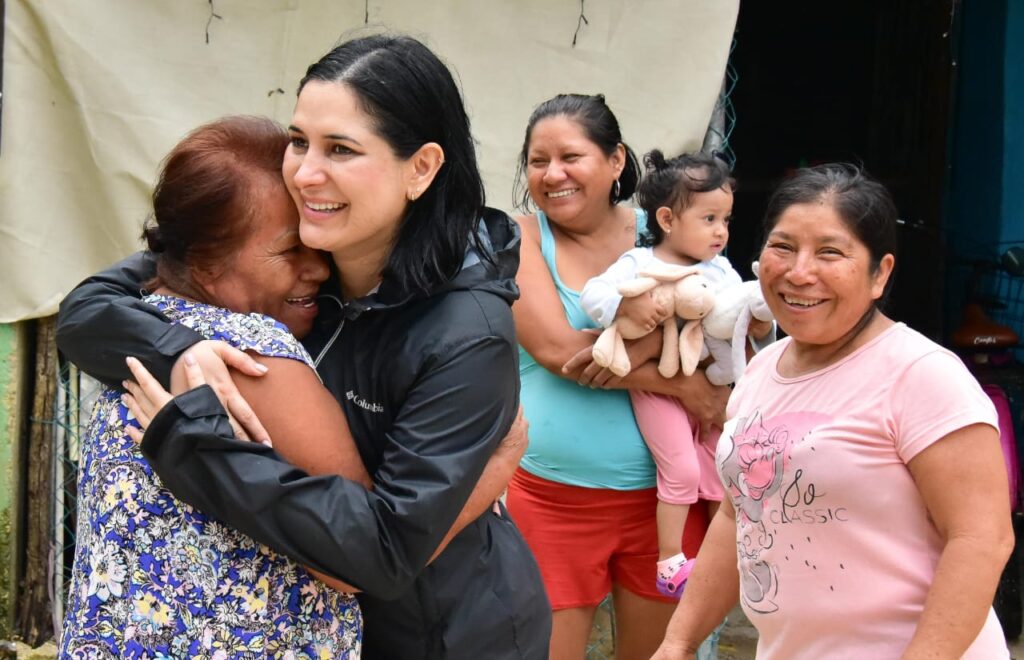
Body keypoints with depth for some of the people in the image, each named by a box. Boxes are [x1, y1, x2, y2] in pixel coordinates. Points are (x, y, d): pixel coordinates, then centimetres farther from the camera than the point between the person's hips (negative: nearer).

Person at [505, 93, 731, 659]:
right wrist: (684, 386, -16)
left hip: (661, 494, 2)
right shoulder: (521, 240, -2)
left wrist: (643, 346, -25)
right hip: (550, 498, -2)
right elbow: (556, 348, -15)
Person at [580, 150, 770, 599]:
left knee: (722, 474, 9)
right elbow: (592, 295, -18)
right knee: (682, 470, -13)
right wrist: (630, 305, -35)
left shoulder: (721, 271, 8)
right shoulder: (639, 264, -8)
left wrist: (760, 323, -13)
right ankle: (670, 560, 3)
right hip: (657, 388, -6)